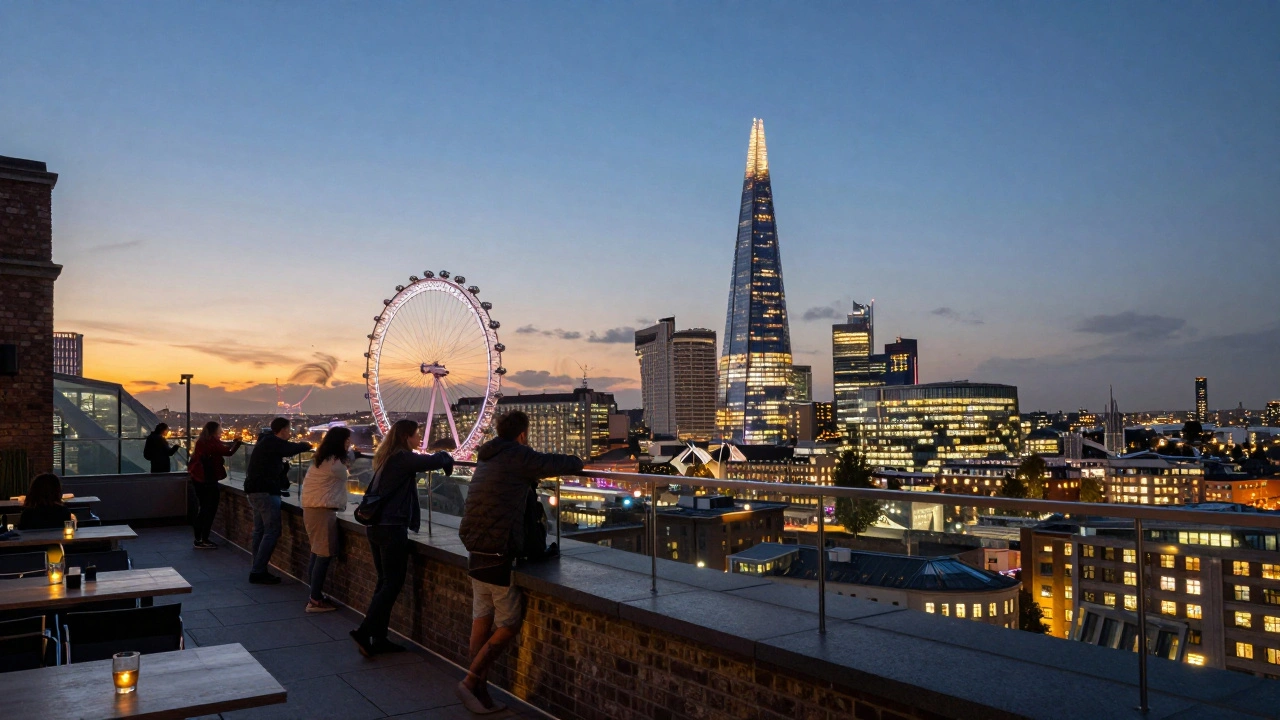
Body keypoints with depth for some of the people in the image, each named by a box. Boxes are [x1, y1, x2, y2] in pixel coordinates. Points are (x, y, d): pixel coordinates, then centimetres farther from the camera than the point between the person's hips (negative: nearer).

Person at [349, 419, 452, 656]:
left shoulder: (388, 457, 14)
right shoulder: (403, 457, -13)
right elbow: (435, 461, -21)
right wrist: (446, 458, 0)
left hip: (376, 525, 9)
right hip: (391, 528, -9)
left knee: (385, 582, 13)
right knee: (393, 584, -3)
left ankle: (379, 637, 15)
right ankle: (364, 632, -6)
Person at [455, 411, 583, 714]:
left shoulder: (487, 458, 16)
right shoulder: (518, 456, -10)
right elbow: (558, 464, -6)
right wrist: (576, 462, 14)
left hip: (477, 553, 9)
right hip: (499, 555, -9)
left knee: (482, 621, 11)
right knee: (509, 626, 1)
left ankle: (480, 693, 14)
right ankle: (471, 682, -3)